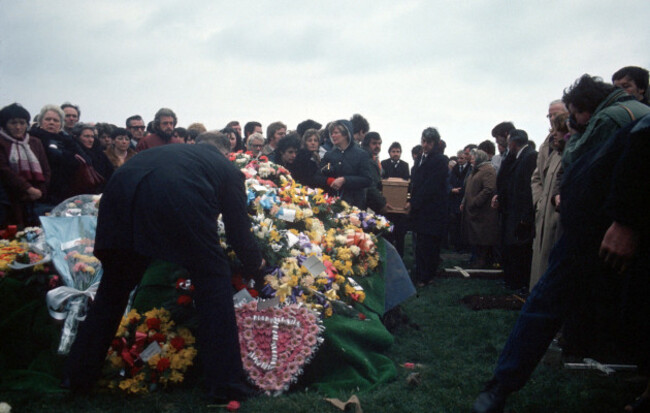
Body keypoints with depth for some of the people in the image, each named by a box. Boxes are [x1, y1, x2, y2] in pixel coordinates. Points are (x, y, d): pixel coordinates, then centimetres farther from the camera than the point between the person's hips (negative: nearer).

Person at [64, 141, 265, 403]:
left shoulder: (171, 150, 42)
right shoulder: (228, 169, 29)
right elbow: (239, 231, 24)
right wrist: (256, 266, 42)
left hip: (121, 189, 5)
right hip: (178, 197, -5)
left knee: (113, 288, 22)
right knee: (213, 281, 11)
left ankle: (78, 377, 32)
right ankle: (225, 384, 13)